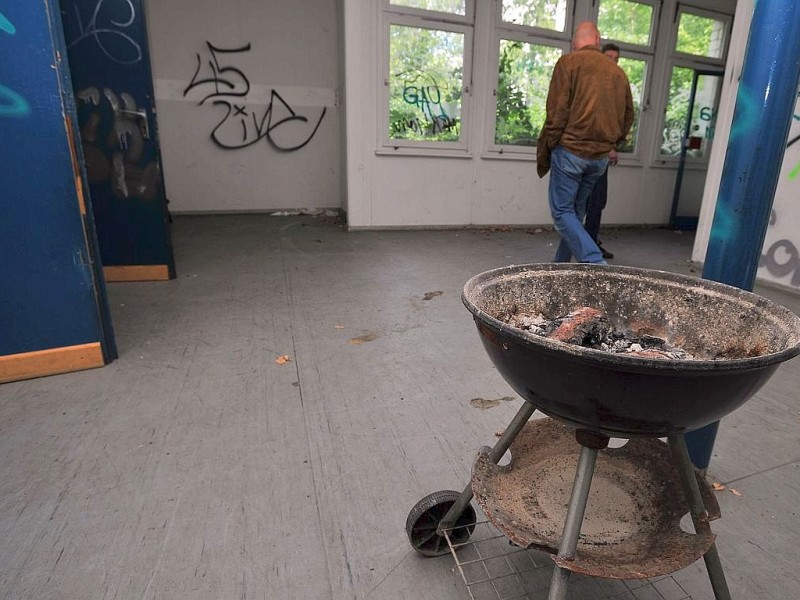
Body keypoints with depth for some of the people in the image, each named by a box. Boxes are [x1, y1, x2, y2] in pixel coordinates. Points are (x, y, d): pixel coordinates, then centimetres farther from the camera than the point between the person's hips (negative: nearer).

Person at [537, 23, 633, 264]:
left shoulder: (569, 62, -3)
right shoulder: (618, 72, 13)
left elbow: (557, 114, -11)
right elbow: (627, 117, 16)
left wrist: (543, 154, -5)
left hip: (571, 150, -6)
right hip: (601, 156, 6)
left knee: (562, 211, -2)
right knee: (576, 211, 16)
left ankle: (596, 264, -17)